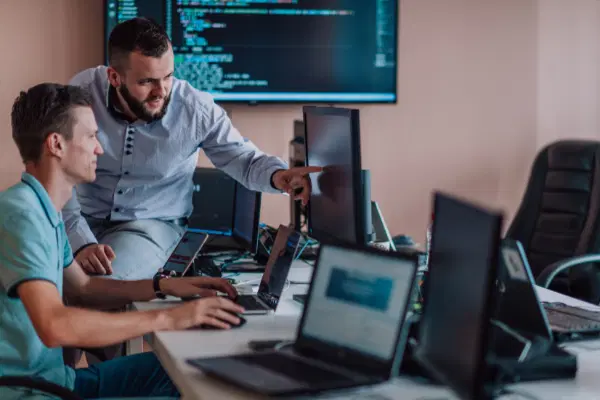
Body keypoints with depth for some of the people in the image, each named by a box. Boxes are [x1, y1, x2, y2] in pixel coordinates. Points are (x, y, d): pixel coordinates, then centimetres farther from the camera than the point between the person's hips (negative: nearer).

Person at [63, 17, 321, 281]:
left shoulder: (197, 110, -16)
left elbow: (245, 159, -4)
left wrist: (277, 175, -29)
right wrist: (81, 242, -30)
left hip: (150, 224, -2)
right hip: (82, 219, 2)